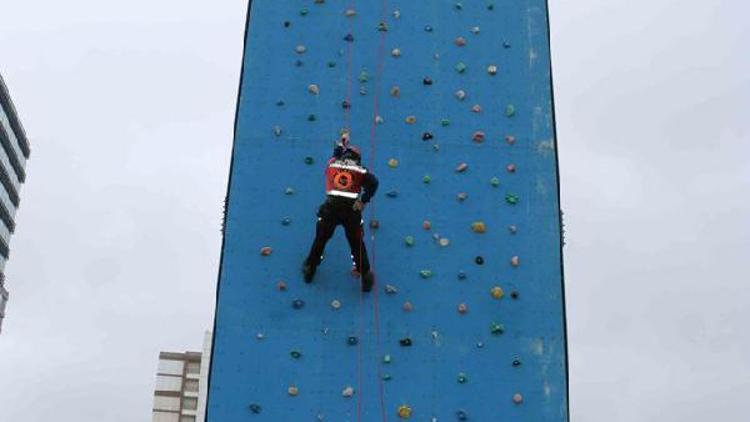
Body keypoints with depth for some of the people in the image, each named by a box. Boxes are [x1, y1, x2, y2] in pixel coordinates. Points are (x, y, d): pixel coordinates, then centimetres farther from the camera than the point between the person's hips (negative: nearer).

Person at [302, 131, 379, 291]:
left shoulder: (332, 164, 17)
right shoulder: (360, 170, 11)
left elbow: (336, 153, 41)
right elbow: (373, 182, -6)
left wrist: (342, 141, 58)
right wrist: (364, 200, 0)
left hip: (331, 206, 1)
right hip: (351, 208, -1)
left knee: (320, 239, 20)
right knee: (357, 243, 11)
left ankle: (310, 268, 30)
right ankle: (366, 275, 16)